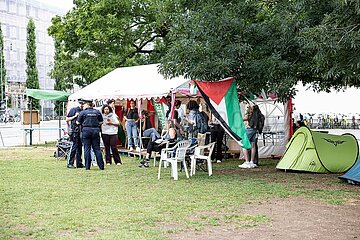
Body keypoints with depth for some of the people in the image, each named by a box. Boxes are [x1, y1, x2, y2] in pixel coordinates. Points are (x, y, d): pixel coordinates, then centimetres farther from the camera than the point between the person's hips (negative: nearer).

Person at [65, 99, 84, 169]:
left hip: (81, 131, 6)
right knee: (74, 147, -8)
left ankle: (79, 163, 15)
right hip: (74, 131, -6)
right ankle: (70, 163, -3)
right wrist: (75, 116, -9)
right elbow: (67, 119, 0)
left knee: (80, 148, 9)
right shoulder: (73, 110, 2)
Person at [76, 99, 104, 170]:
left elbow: (78, 122, 2)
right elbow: (101, 122, 7)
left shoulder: (83, 112, -1)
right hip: (95, 130, 2)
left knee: (87, 149, 3)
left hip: (86, 130, -2)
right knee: (97, 148, 6)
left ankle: (87, 166, 2)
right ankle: (101, 166, 4)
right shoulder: (97, 112, 7)